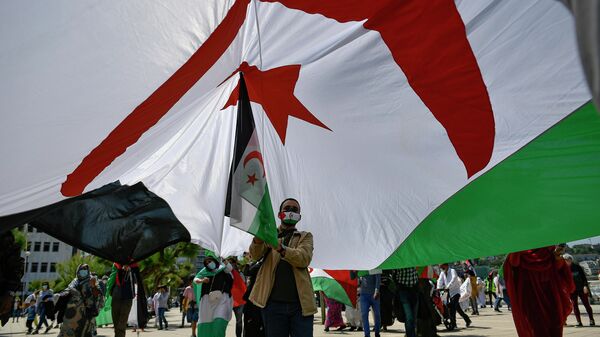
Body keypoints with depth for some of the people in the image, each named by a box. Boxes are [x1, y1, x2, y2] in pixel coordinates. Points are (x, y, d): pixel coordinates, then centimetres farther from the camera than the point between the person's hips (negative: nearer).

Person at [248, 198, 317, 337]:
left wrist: (281, 248, -28)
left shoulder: (305, 236, 12)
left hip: (300, 303, 0)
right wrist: (258, 237, -28)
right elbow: (255, 255, -6)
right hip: (273, 303, 0)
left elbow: (304, 258, -10)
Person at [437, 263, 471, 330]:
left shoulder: (452, 271, -9)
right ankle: (467, 320, 30)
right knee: (457, 308, 13)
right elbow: (440, 281, -4)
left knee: (452, 307, -17)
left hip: (455, 292, -6)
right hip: (449, 293, 6)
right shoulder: (442, 273, 9)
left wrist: (448, 287, -37)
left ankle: (453, 324, -15)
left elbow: (454, 279, -25)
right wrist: (438, 288, -23)